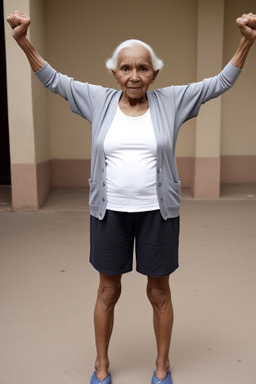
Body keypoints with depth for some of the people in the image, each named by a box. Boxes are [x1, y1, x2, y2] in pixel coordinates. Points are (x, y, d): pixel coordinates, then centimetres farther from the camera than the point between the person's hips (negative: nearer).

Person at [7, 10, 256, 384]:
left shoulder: (171, 101, 0)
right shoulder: (99, 101, 2)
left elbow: (220, 83, 1)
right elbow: (54, 80, 6)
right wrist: (24, 41, -3)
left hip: (158, 213, 0)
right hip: (110, 213, 1)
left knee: (159, 292, 13)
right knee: (108, 292, 14)